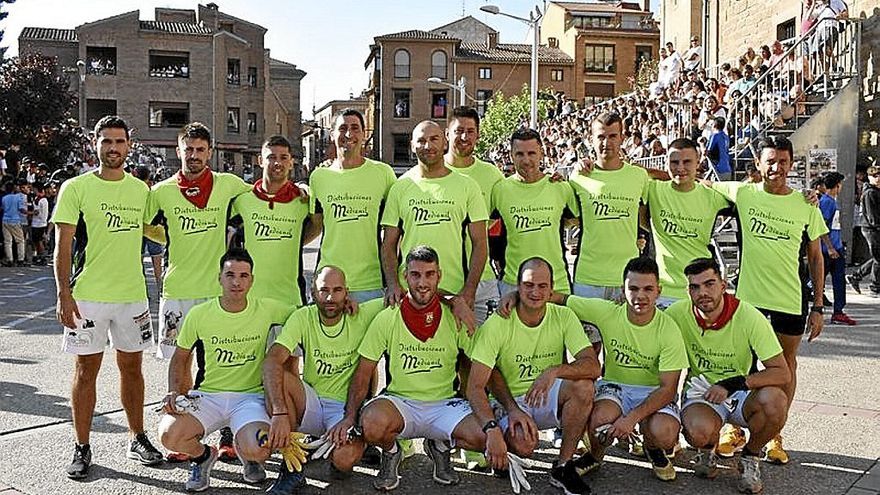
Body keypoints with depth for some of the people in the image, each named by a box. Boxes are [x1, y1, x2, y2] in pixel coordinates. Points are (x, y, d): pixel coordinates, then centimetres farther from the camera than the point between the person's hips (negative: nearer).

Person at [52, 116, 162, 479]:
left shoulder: (140, 189, 8)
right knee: (86, 370, 4)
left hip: (133, 294, 3)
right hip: (88, 295, -3)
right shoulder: (76, 188, -4)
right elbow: (63, 245, -7)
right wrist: (64, 295, -13)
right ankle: (82, 448, 17)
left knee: (131, 367, 11)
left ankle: (137, 440, 23)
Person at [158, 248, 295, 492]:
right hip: (207, 395, 1)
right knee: (169, 435, -26)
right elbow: (180, 357, 13)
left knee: (258, 451, -28)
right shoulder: (199, 314, -1)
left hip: (250, 396, -1)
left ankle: (246, 455, 13)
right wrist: (174, 392, -2)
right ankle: (203, 455, 11)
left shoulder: (268, 310, -5)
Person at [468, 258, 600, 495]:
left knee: (583, 386, -28)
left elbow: (593, 365, -19)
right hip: (511, 402, -3)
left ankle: (563, 466, -11)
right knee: (523, 444, -34)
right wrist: (492, 430, -37)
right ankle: (502, 458, 6)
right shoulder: (497, 325, -16)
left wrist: (554, 371, -38)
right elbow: (475, 387, -21)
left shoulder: (563, 317, -7)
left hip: (549, 399, 3)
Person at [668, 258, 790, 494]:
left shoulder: (749, 317, -18)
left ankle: (750, 457, 0)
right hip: (700, 391, 0)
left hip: (741, 393, 1)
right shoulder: (677, 314, -14)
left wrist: (733, 383, -29)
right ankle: (707, 450, 8)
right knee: (699, 431, -35)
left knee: (774, 401, -33)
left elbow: (782, 373, -18)